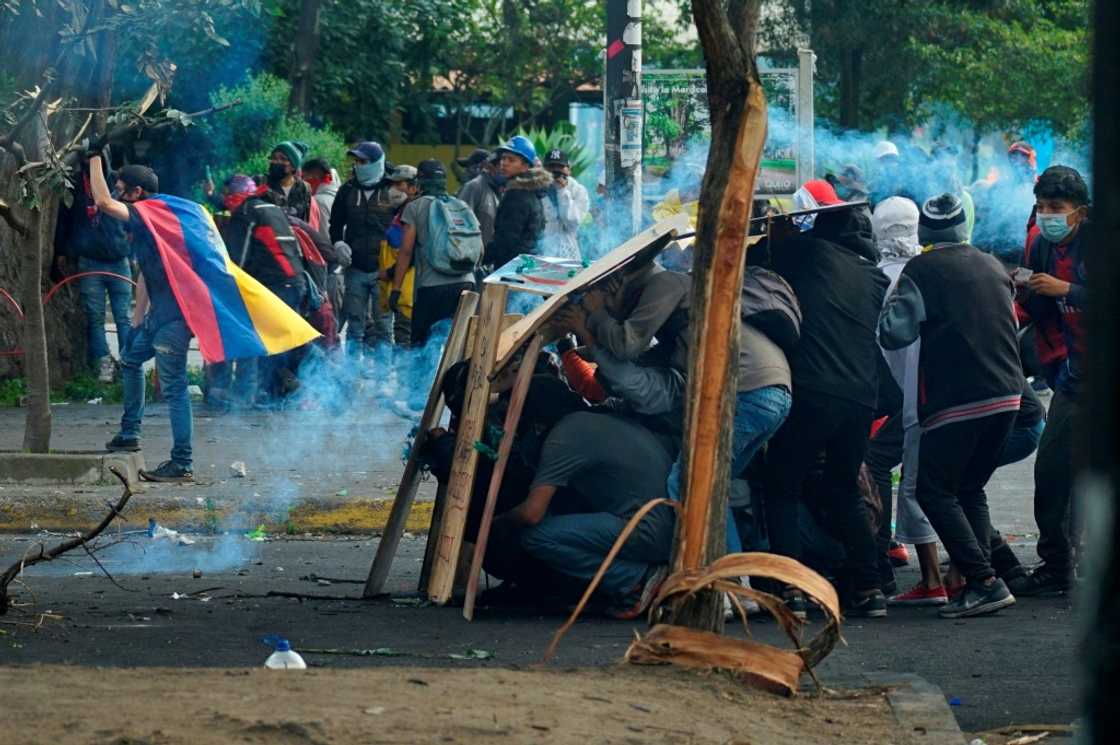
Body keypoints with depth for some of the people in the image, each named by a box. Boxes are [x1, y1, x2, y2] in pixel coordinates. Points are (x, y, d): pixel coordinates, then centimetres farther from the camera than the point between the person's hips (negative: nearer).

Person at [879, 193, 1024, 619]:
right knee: (970, 489, 17)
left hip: (957, 401, -7)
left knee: (934, 490, -1)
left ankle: (984, 582, -12)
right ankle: (981, 580, 7)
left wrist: (892, 302, 7)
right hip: (1007, 393, 7)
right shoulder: (993, 268, 14)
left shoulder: (920, 271, -6)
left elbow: (894, 334, -12)